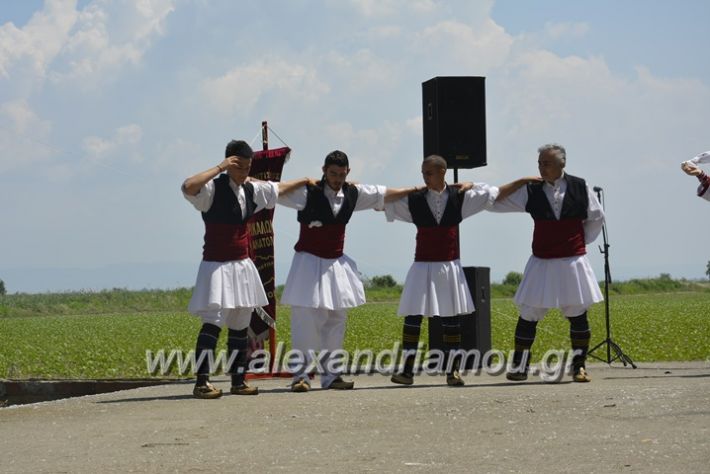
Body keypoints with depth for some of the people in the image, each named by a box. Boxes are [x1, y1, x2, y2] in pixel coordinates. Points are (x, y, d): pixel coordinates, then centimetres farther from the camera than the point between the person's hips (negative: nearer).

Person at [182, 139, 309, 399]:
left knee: (240, 326, 10)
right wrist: (220, 168, -27)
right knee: (213, 323, -16)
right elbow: (188, 187, -33)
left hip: (242, 266, 7)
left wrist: (305, 180, 41)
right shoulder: (214, 187, -11)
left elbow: (278, 188, 30)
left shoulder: (251, 190, 11)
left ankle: (238, 381, 16)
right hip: (217, 266, -7)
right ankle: (202, 382, -17)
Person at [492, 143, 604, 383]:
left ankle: (579, 366, 11)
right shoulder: (530, 191, 0)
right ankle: (519, 366, 8)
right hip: (541, 262, 1)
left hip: (573, 262, 0)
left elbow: (596, 218, 12)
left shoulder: (580, 187, -1)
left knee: (578, 315, 1)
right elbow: (495, 201, 0)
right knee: (528, 315, 0)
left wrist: (581, 242, 9)